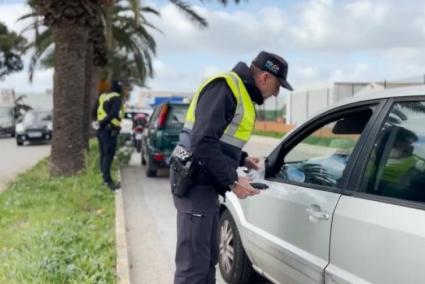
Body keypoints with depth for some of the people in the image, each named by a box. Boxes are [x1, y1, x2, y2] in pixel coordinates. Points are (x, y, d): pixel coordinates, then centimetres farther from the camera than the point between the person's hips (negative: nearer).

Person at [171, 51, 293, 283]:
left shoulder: (240, 92, 17)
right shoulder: (225, 87, -15)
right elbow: (203, 142, -24)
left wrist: (242, 160, 14)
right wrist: (233, 181, -20)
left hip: (206, 182, 10)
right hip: (196, 182, -10)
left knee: (208, 259, 17)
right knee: (194, 265, -8)